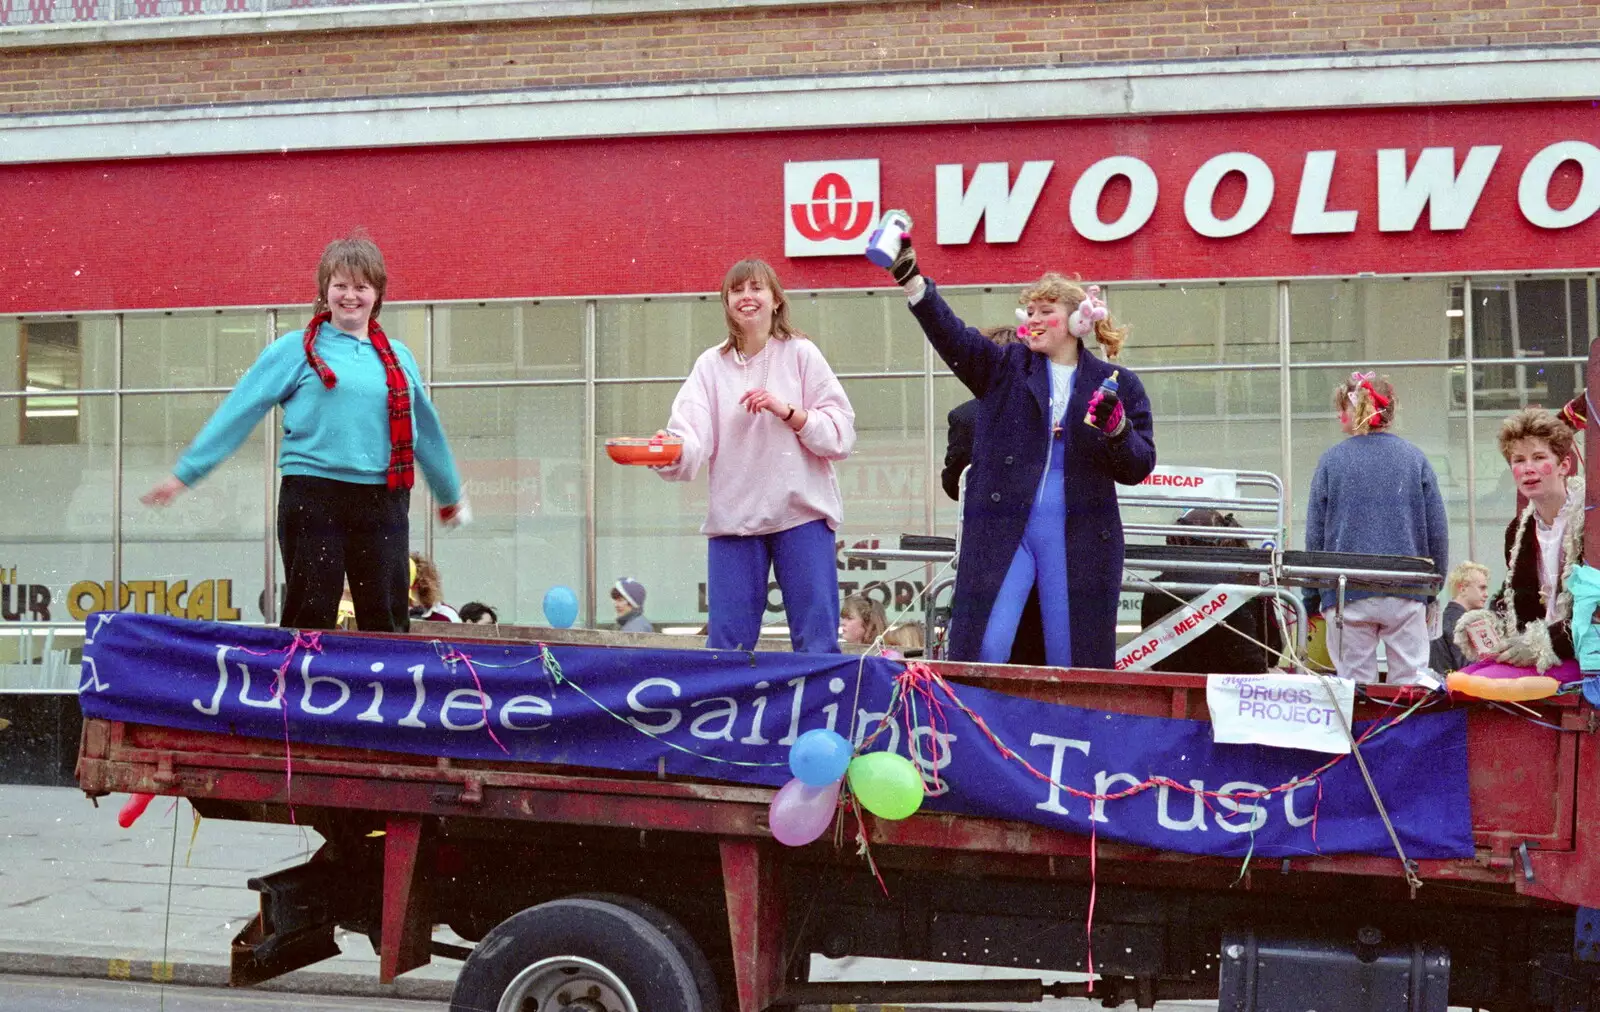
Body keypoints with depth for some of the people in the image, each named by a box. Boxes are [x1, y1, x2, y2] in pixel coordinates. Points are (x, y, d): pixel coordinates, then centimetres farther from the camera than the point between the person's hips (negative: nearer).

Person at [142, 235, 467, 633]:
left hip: (382, 502, 3)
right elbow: (237, 413, 4)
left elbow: (424, 428, 26)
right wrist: (185, 473, 1)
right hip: (313, 497, -3)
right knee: (311, 616, -1)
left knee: (388, 620, 3)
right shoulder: (295, 350, 4)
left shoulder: (398, 358, 14)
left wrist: (450, 494, 35)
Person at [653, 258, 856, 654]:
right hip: (732, 516, 2)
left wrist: (786, 410, -15)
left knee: (817, 643, -2)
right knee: (725, 646, 5)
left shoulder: (800, 354, 4)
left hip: (801, 513, -2)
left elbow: (841, 435, -2)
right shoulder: (711, 364, 9)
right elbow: (694, 437, -7)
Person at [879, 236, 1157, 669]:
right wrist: (911, 280, -21)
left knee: (1075, 662, 4)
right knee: (980, 651, -8)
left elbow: (1138, 468, 5)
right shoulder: (1006, 368, 9)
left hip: (1079, 541, 0)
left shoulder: (1117, 386, 7)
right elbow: (952, 334, -6)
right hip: (1002, 532, 0)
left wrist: (1117, 430, -16)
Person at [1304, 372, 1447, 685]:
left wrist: (1312, 597, 10)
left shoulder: (1331, 461, 0)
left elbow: (1315, 535, 1)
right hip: (1406, 594, 1)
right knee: (1411, 684, 4)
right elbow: (1437, 533, 4)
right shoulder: (1415, 459, 3)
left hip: (1347, 592, -1)